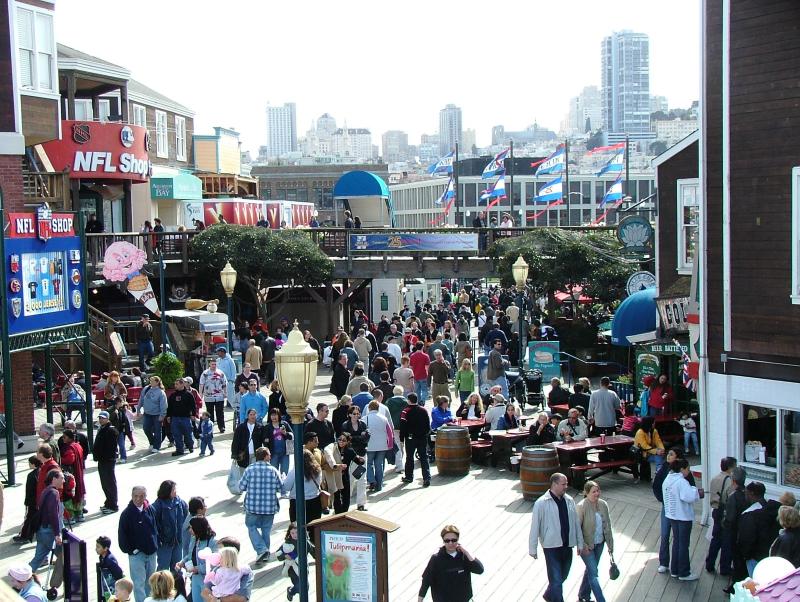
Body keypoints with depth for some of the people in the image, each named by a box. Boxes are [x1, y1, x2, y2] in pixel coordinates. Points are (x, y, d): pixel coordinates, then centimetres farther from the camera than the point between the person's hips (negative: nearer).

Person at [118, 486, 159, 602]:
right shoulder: (127, 513, -11)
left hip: (151, 552, 4)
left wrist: (156, 544, 2)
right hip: (136, 553, -4)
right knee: (139, 583, -4)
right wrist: (129, 549, -10)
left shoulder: (151, 510, 0)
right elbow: (122, 535, -8)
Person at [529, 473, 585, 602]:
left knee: (562, 576, 20)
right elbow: (535, 527, -10)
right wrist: (533, 548, -9)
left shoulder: (569, 501, 4)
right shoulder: (542, 503, -13)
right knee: (556, 579, -5)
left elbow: (576, 523, 11)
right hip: (551, 547, -6)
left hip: (567, 546, 6)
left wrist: (580, 543, 11)